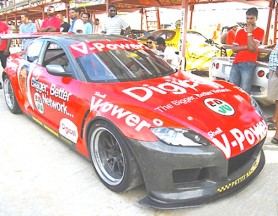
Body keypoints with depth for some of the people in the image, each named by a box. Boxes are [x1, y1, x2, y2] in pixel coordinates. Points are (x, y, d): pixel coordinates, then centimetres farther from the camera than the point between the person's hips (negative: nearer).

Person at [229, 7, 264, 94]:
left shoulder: (260, 31, 7)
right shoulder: (240, 31, 20)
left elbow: (252, 47, -8)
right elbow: (234, 49, 10)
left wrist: (249, 32, 0)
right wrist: (246, 46, -5)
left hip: (248, 64, -5)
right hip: (236, 63, 5)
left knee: (244, 91, -11)